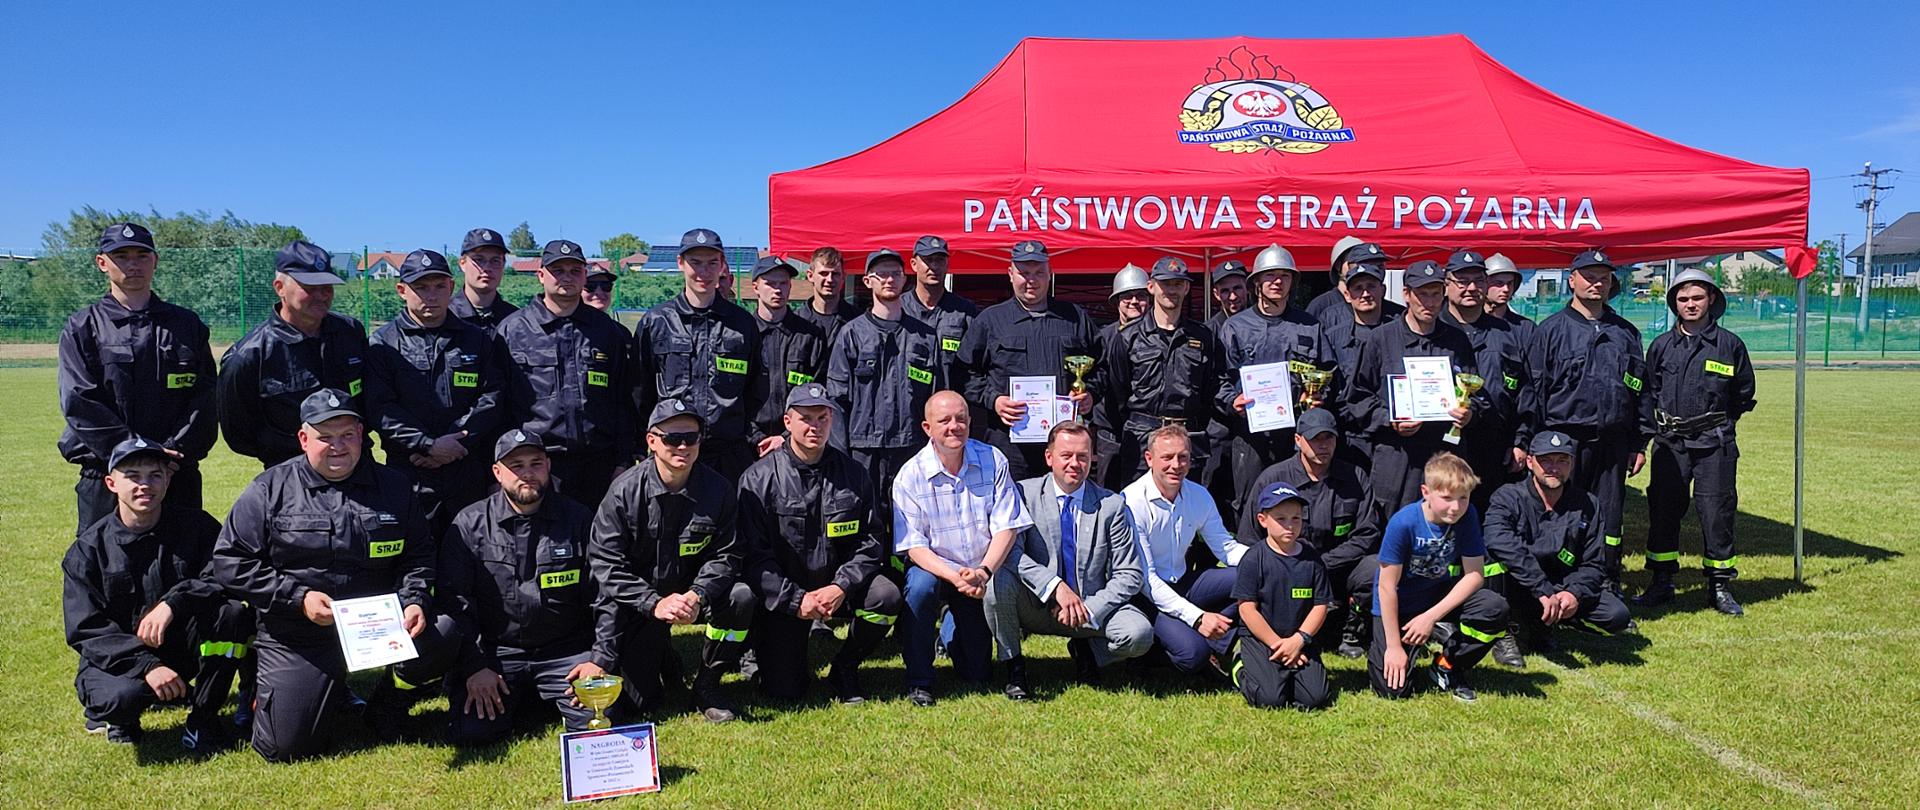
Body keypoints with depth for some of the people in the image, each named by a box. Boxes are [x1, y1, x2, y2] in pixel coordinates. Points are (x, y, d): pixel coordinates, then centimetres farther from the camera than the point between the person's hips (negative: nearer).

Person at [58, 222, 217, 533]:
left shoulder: (187, 323, 11)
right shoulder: (83, 328, 6)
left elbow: (205, 398, 3)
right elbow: (79, 403, -5)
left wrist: (172, 450, -11)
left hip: (178, 476, 2)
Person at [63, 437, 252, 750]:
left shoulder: (195, 525, -2)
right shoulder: (87, 549, -5)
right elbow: (86, 630, -11)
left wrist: (173, 602, -32)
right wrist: (146, 665, -26)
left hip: (183, 648, 1)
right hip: (118, 658, -1)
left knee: (234, 611, -28)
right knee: (124, 695, -36)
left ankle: (202, 720, -11)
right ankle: (108, 711, 6)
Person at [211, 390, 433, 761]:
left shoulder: (393, 487, 7)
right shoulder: (270, 490, -1)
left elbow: (418, 555, 12)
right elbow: (230, 561, -3)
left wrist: (414, 601, -9)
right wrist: (298, 598, -13)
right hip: (296, 640, -2)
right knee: (286, 746, -11)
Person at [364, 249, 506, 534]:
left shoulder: (476, 339, 11)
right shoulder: (383, 343, 4)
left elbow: (493, 398, 2)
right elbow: (380, 408, -6)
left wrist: (456, 443, -10)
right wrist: (429, 444, -16)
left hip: (468, 474, 3)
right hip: (409, 477, -2)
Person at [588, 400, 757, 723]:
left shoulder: (717, 489, -8)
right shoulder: (625, 491, -14)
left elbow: (725, 555, -7)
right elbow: (605, 563, -15)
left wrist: (697, 595, -26)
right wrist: (655, 604, -26)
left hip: (693, 592, 2)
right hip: (637, 602, -2)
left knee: (741, 597, -28)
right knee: (638, 703, -8)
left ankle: (706, 687, -7)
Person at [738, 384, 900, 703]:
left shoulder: (852, 473, 2)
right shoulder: (759, 478, -6)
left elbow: (870, 540, -1)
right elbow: (754, 553, -10)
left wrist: (841, 587, -17)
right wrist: (796, 599, -20)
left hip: (840, 586, 2)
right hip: (782, 595, -2)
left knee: (887, 596, -28)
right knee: (784, 690, -14)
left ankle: (844, 668, 0)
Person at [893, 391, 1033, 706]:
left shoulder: (992, 461, -8)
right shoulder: (910, 476, -12)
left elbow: (1006, 527, -10)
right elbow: (914, 545, -15)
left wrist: (983, 572, -26)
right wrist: (955, 577, -30)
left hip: (984, 575, 1)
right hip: (935, 568, -1)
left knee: (976, 673, -3)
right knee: (921, 585, -36)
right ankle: (919, 680, -16)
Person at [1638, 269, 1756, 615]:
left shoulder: (1730, 344, 3)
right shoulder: (1661, 346, 8)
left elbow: (1744, 393, 13)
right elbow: (1647, 393, 14)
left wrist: (1720, 423, 8)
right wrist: (1656, 426, 5)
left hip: (1714, 444, -2)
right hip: (1669, 443, 2)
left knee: (1717, 512, -1)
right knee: (1663, 509, 3)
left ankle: (1720, 586, 11)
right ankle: (1662, 582, 14)